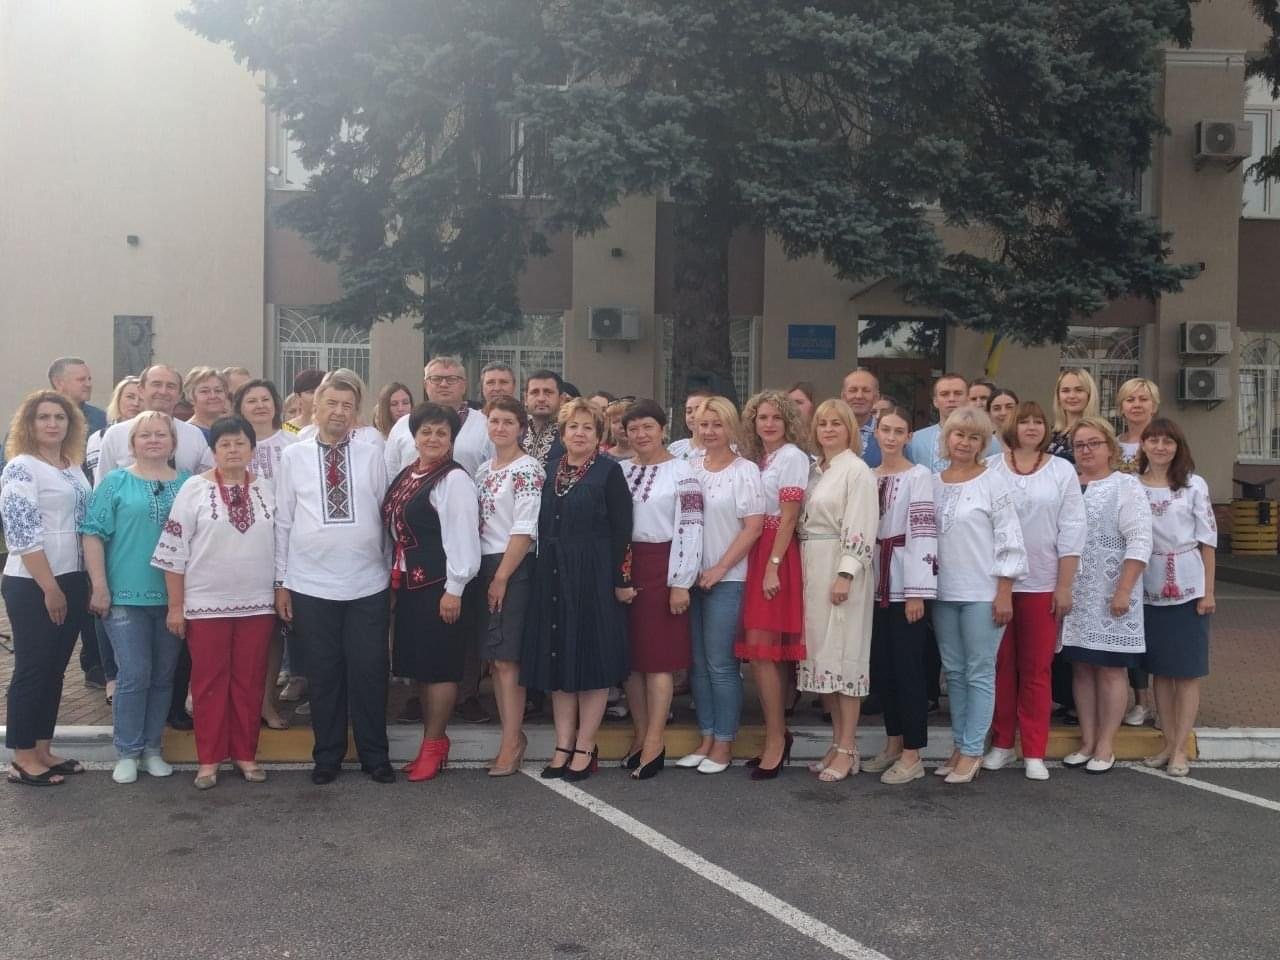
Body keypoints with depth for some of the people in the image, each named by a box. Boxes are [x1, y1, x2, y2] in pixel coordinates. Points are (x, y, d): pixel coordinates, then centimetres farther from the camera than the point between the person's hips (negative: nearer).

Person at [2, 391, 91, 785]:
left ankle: (42, 750, 21)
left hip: (72, 581, 7)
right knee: (32, 669, 0)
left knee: (55, 669, 12)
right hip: (32, 586, -7)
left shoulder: (74, 469, 13)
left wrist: (88, 582, 12)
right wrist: (49, 587, -18)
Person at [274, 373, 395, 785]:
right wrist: (281, 581, 2)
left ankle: (374, 755, 20)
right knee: (323, 674, 9)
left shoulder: (372, 456, 3)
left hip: (368, 585, 0)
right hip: (311, 586, 0)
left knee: (369, 672, 5)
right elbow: (283, 521, 4)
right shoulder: (293, 456, 3)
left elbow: (388, 517, 5)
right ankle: (327, 756, 24)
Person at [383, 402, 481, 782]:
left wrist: (453, 589, -19)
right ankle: (431, 742, 24)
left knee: (438, 664, -1)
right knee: (417, 662, 13)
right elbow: (395, 528, 16)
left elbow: (462, 536, -17)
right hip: (408, 583, 8)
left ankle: (434, 745, 11)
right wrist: (396, 574, 13)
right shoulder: (405, 475, 12)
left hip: (439, 585, -8)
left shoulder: (454, 479, -12)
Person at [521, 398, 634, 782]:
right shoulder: (551, 470, 11)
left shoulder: (609, 471, -4)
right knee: (558, 660, 7)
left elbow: (621, 529, -7)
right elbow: (543, 525, 13)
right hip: (553, 576, 5)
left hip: (594, 576, -5)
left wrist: (622, 580, -12)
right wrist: (545, 574, 7)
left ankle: (585, 748, 10)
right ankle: (563, 746, 15)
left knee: (592, 657, 1)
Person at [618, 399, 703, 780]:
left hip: (661, 569, -5)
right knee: (630, 655, 9)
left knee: (658, 656, -1)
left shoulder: (680, 472, -5)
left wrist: (680, 582, -13)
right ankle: (640, 733, 20)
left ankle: (655, 740, 6)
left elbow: (689, 529, -10)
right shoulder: (620, 471, 11)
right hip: (623, 568, 5)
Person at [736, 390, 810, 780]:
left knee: (760, 648, -10)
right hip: (755, 553, 7)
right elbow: (752, 517, 13)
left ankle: (775, 738, -3)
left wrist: (773, 566, -17)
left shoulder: (793, 457, -7)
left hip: (777, 556, -7)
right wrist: (761, 564, 5)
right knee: (771, 650, 9)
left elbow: (789, 517, -12)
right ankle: (778, 735, 16)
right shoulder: (755, 458, 16)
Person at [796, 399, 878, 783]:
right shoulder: (814, 470, 14)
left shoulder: (856, 469, -7)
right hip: (812, 569, 7)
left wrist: (846, 574, -20)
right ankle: (837, 740, 19)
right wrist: (801, 571, 7)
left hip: (840, 567, -7)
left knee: (842, 652, -5)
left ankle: (847, 749, 2)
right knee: (820, 650, 9)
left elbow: (859, 528, -14)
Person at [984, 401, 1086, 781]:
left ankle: (1034, 752, 12)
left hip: (1042, 584, 0)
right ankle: (1001, 743, 19)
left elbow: (1072, 530, 2)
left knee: (1037, 669, 5)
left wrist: (1064, 585, -2)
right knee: (1001, 666, 7)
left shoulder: (1062, 471, 3)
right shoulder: (991, 469, 1)